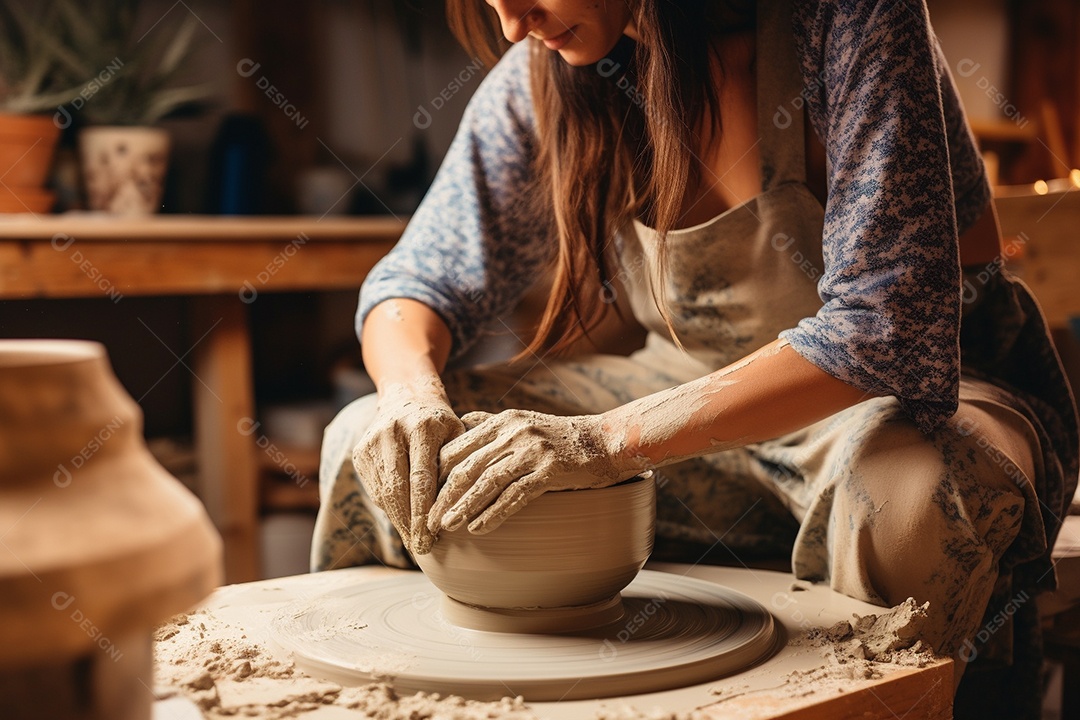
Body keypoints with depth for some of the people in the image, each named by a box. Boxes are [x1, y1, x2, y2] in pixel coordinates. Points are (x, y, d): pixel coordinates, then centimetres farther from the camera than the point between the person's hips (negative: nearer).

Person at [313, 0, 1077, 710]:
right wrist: (411, 394, -21)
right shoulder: (545, 73, -5)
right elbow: (422, 280, 3)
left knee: (908, 489, -40)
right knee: (371, 446, -8)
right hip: (702, 400, 4)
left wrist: (611, 439, -36)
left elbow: (884, 329, -29)